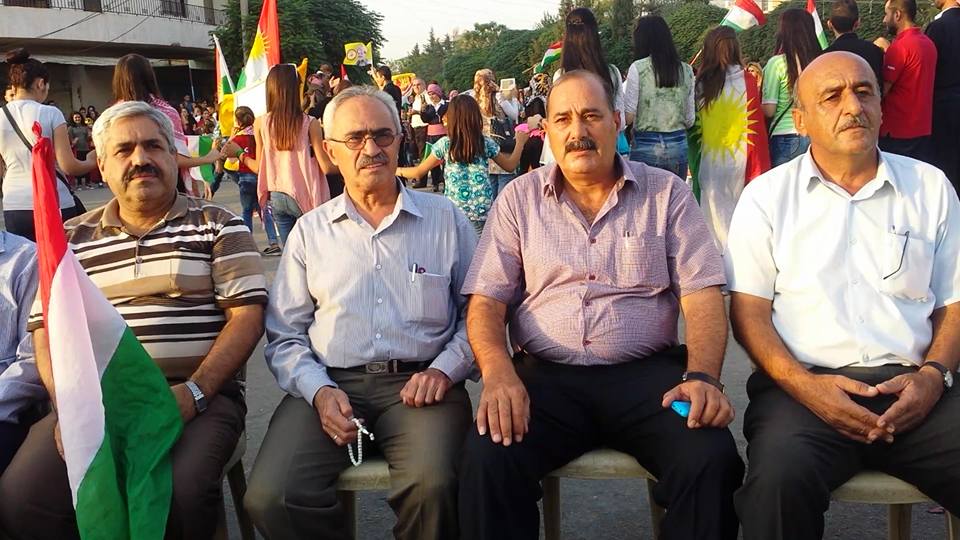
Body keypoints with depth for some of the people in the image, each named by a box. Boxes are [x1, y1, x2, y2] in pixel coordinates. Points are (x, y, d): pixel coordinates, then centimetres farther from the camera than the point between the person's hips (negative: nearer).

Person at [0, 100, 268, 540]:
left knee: (181, 495, -33)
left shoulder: (218, 225, 8)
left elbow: (247, 315, -1)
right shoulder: (73, 238, 17)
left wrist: (193, 393, -13)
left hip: (198, 395, -2)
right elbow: (46, 329, 12)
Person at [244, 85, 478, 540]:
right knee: (270, 498, -22)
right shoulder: (310, 231, 13)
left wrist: (444, 370, -7)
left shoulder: (446, 219, 10)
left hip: (419, 383, -1)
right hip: (329, 384, 2)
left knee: (433, 486, -32)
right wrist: (319, 391, -6)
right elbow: (285, 335, 11)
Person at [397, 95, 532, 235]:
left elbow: (418, 172, 6)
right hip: (482, 212, 1)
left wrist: (398, 170, 25)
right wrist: (520, 142, 30)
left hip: (454, 212, -1)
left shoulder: (445, 144, -1)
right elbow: (510, 165, 16)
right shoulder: (487, 143, 2)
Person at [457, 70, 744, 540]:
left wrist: (703, 376, -17)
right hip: (545, 377, 0)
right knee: (487, 459, -28)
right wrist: (498, 372, -17)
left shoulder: (667, 193, 8)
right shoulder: (519, 198, 10)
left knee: (711, 460, -27)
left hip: (647, 373, 0)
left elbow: (702, 294, 2)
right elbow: (487, 300, 4)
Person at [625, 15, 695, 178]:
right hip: (678, 146, 4)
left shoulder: (638, 68, -7)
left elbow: (628, 117, -6)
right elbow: (690, 120, 9)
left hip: (645, 147, -4)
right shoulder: (686, 70, 5)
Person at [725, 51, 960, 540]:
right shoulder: (767, 196, 8)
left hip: (911, 387, 3)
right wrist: (801, 383, -12)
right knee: (779, 482, -32)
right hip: (806, 385, -2)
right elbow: (749, 309, 3)